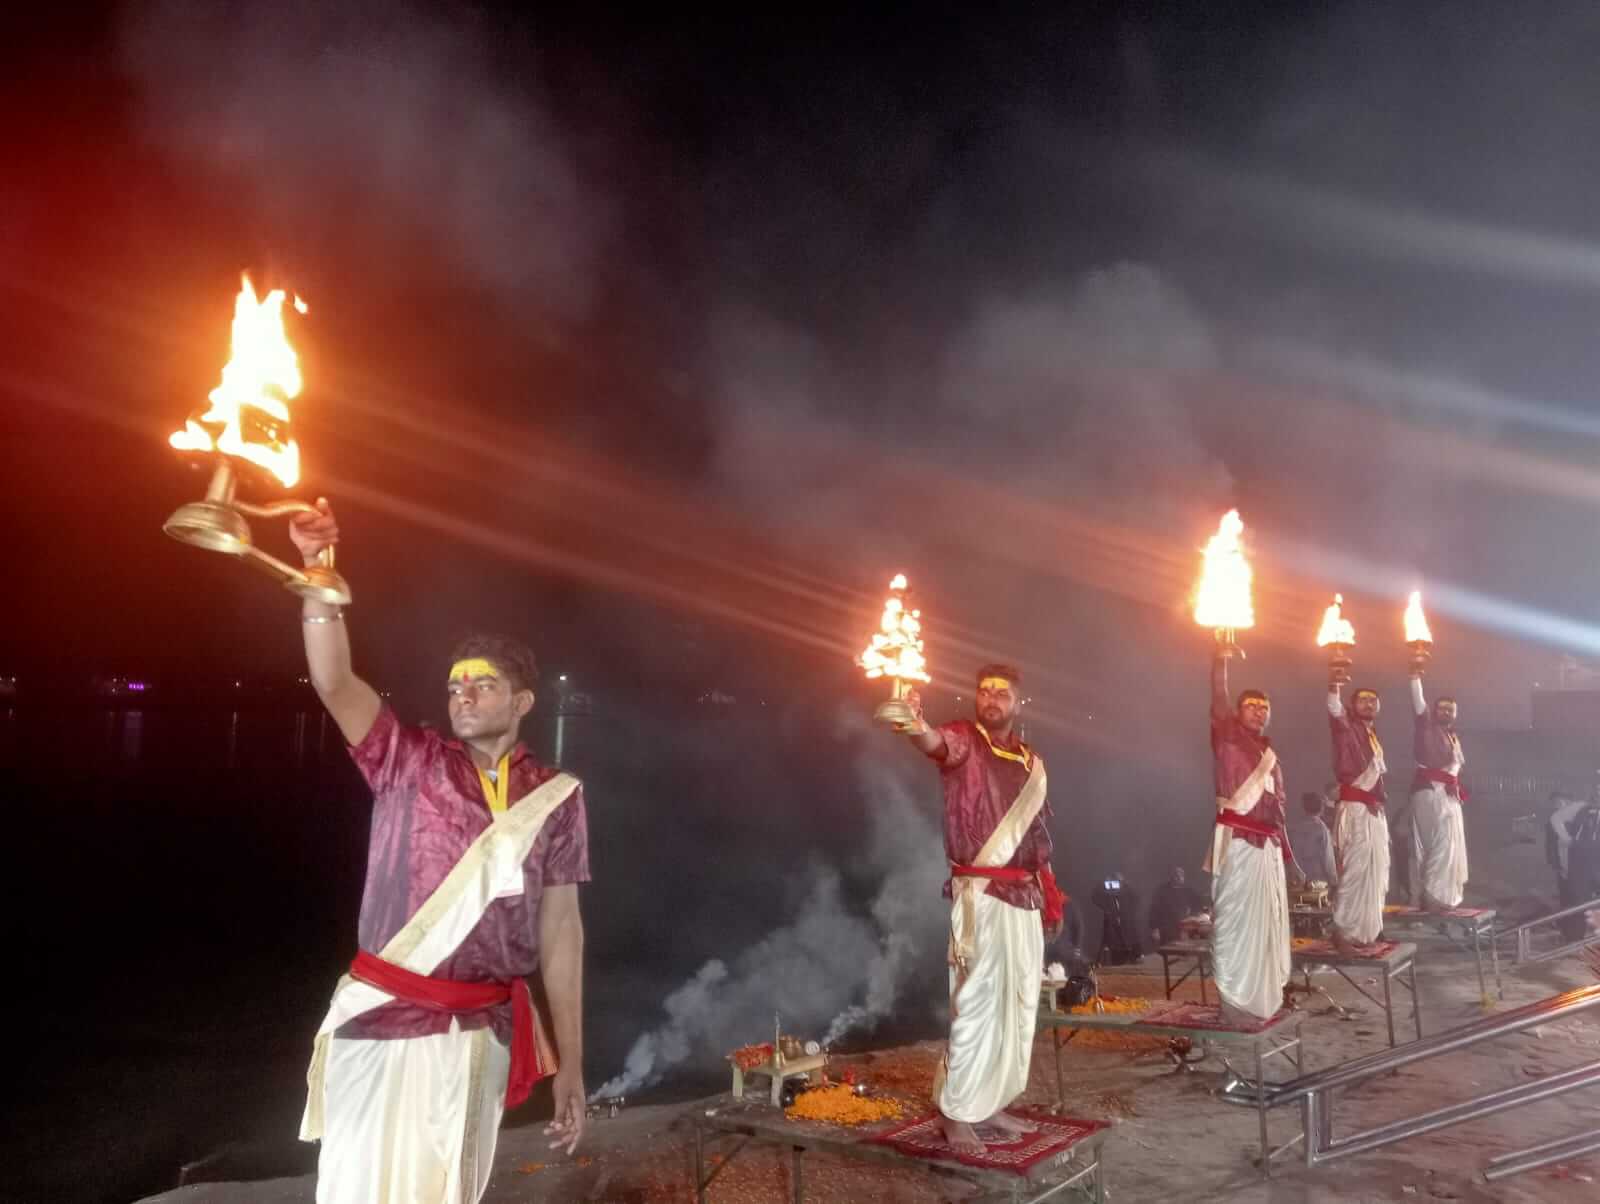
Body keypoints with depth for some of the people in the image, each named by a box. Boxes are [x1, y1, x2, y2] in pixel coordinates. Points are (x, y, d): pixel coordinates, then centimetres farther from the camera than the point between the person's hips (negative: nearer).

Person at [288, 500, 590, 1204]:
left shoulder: (555, 797, 2)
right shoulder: (409, 764, 1)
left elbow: (561, 929, 3)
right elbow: (334, 681, -11)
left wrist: (571, 1062, 4)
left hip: (483, 1032, 1)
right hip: (387, 1020, -1)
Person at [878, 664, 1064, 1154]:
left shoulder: (1032, 760, 14)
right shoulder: (965, 739, -5)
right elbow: (941, 743, -30)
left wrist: (1050, 895, 17)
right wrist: (917, 726, -54)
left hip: (1024, 894, 7)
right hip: (980, 892, -7)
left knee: (1017, 1004, 11)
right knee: (975, 1002, -7)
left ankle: (992, 1102, 24)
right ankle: (957, 1113, 4)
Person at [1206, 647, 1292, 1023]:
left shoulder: (1270, 752, 19)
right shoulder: (1227, 735, 1)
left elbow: (1277, 804, 23)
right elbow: (1218, 698, -15)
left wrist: (1285, 849, 20)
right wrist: (1221, 659, -25)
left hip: (1267, 841, 8)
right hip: (1236, 837, -7)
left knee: (1266, 916, 12)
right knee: (1234, 916, -7)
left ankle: (1263, 993, 22)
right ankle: (1233, 998, -3)